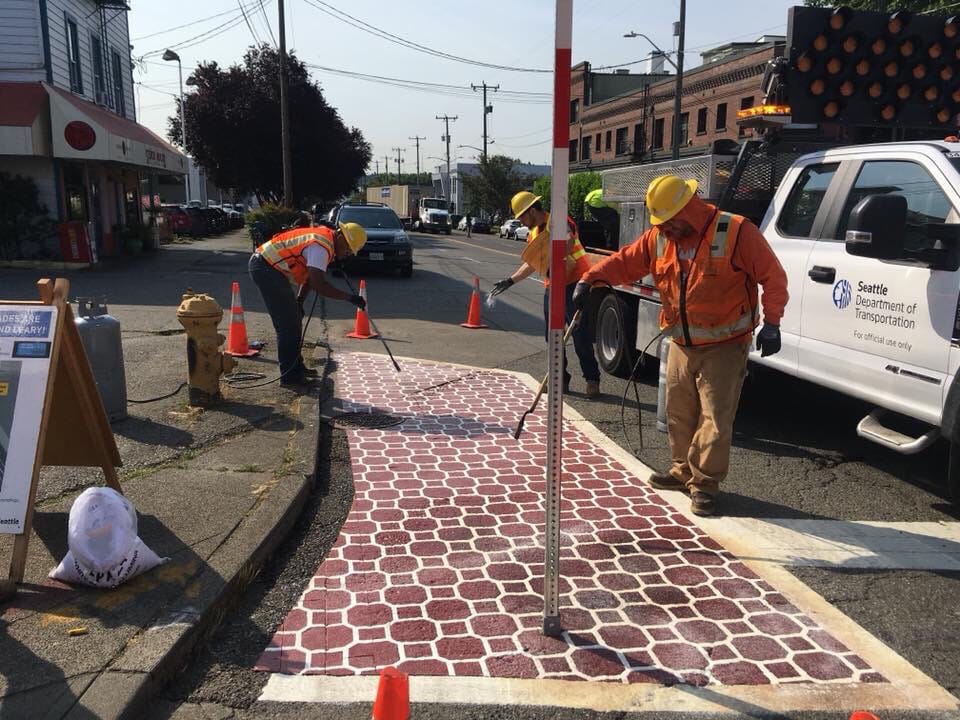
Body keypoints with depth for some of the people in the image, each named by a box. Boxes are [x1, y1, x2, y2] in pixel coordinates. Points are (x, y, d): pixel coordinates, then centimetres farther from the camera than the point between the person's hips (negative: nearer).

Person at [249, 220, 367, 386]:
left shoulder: (325, 238, 10)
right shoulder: (321, 247, -22)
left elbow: (310, 276, 17)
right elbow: (318, 285, -30)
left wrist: (299, 300, 13)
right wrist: (348, 297, -27)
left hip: (265, 266, 11)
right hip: (265, 268, -11)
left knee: (293, 319, 16)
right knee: (287, 323, -8)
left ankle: (296, 367, 25)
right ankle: (290, 375, -2)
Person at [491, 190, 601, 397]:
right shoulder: (533, 234, 14)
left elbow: (568, 241, -34)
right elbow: (531, 264, 23)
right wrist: (510, 281, 20)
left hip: (575, 283, -9)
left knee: (580, 334, -6)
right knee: (552, 335, 10)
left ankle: (592, 380, 3)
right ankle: (560, 379, 19)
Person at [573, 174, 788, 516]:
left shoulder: (736, 232, -13)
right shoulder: (659, 238, 3)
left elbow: (773, 276, -12)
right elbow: (624, 262, 6)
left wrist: (771, 322, -17)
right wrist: (590, 279, -8)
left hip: (723, 347, -6)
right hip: (682, 345, 6)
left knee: (715, 419, -4)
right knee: (679, 414, 15)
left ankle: (704, 482, 11)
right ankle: (684, 470, 33)